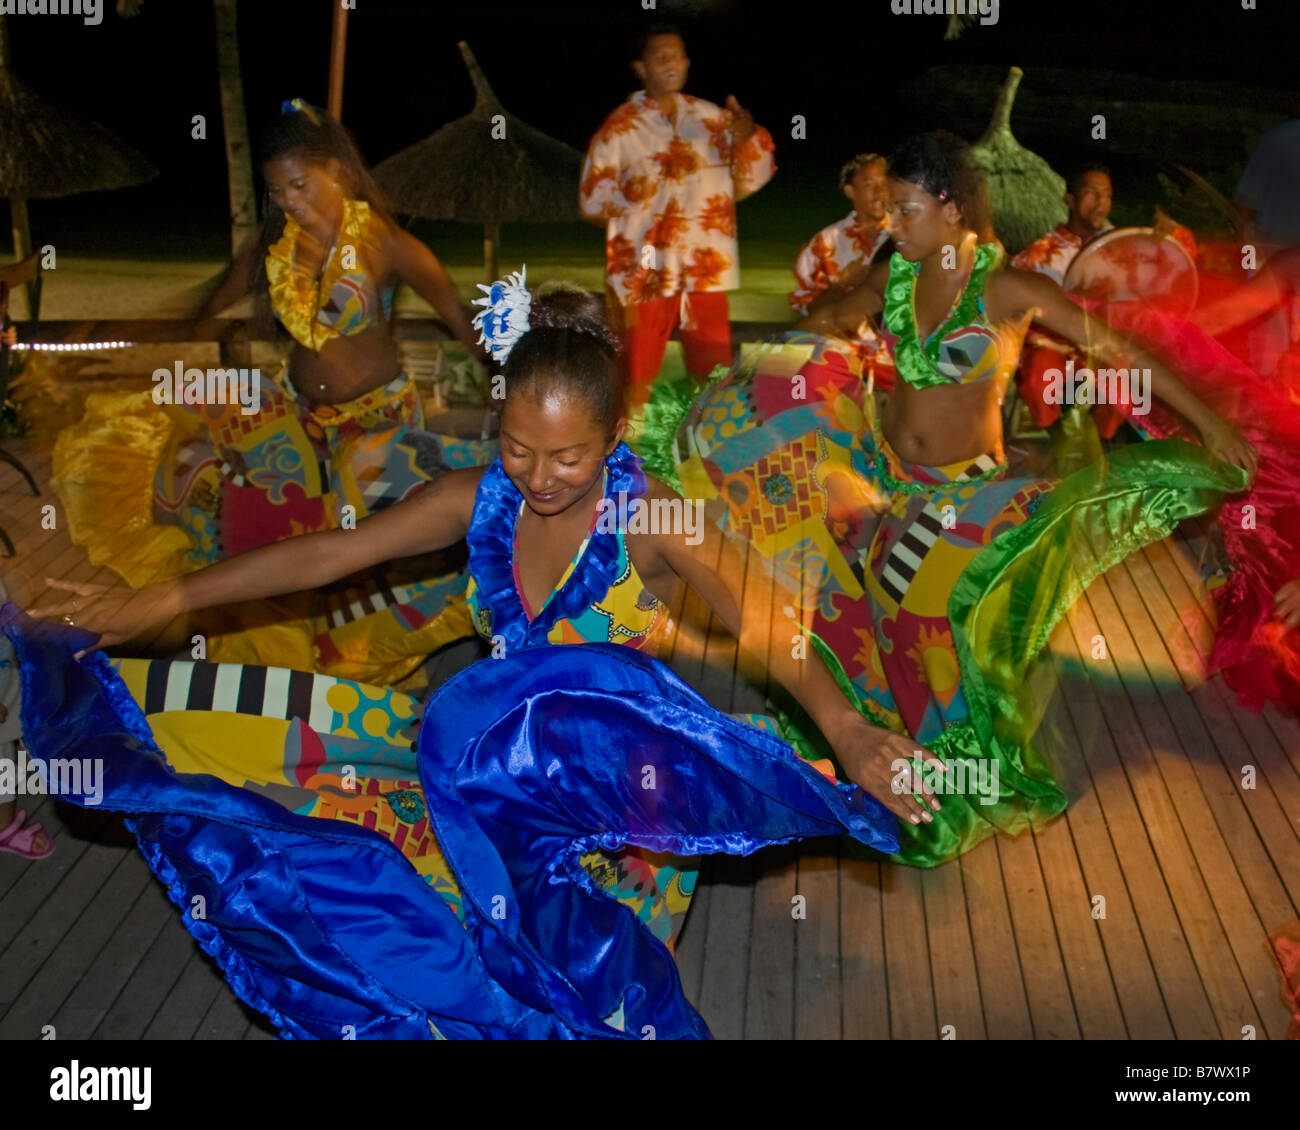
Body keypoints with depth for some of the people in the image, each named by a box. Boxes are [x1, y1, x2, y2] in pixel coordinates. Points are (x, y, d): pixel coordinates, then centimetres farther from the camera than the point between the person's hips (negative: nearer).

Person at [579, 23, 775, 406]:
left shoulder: (712, 118, 8)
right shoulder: (619, 128, -3)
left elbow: (746, 182, 10)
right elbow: (593, 201, -3)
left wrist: (748, 139, -7)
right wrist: (636, 195, -19)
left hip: (706, 269, 3)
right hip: (645, 271, -3)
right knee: (638, 382, 5)